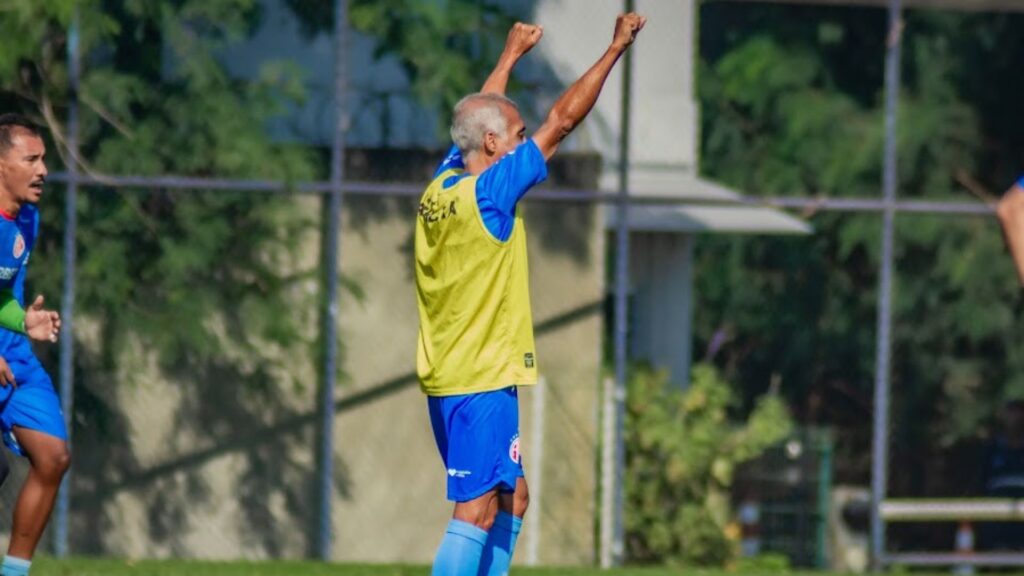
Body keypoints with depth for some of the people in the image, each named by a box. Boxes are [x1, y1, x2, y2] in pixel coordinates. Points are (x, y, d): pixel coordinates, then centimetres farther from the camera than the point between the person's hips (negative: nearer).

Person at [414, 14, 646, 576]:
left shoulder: (442, 187, 6)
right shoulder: (488, 192, -15)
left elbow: (477, 115, 26)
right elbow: (561, 121, -12)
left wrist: (511, 55, 38)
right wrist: (615, 49, -6)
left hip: (446, 379, 10)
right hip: (481, 381, -10)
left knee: (511, 497, 16)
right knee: (478, 510, -12)